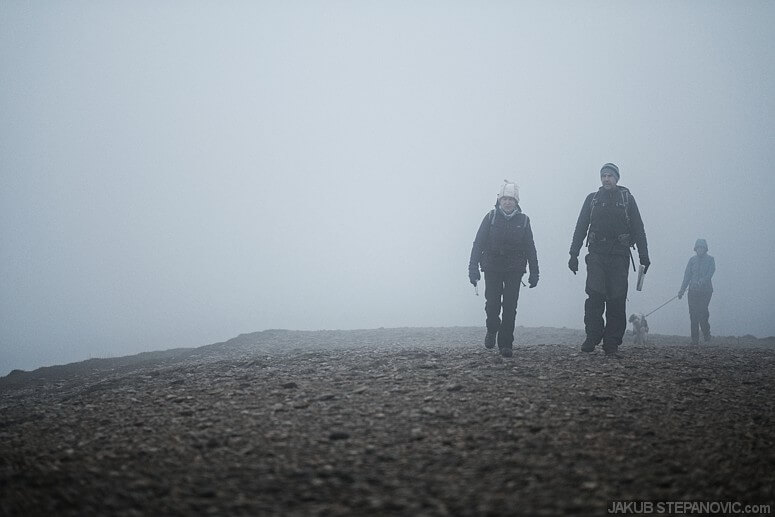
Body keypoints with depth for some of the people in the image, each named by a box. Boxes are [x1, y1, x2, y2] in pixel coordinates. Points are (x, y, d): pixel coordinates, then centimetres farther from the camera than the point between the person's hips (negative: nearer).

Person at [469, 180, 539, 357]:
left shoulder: (523, 220, 4)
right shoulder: (491, 218, 0)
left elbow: (530, 248, 7)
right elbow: (478, 243, -1)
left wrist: (534, 273, 4)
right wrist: (473, 268, -9)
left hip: (514, 270, 1)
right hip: (492, 268, -1)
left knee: (510, 307, -3)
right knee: (492, 304, -5)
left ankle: (506, 344, 4)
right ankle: (492, 330, 26)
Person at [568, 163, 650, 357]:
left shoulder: (627, 199, 11)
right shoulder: (592, 199, 12)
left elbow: (638, 230, 9)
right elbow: (580, 227, 10)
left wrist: (644, 257, 2)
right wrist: (574, 254, 2)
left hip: (619, 256, 0)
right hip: (596, 255, 0)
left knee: (617, 301, -3)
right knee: (595, 296, -15)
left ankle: (612, 345, 1)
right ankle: (592, 338, -7)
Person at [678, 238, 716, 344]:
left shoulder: (710, 260, 4)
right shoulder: (692, 260, 13)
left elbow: (710, 274, -8)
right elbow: (687, 275, 12)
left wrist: (702, 281, -26)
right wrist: (682, 290, 3)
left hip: (706, 290, -3)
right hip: (693, 290, 3)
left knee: (702, 311, -16)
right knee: (693, 315, -2)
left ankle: (706, 334, 7)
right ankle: (695, 340, 3)